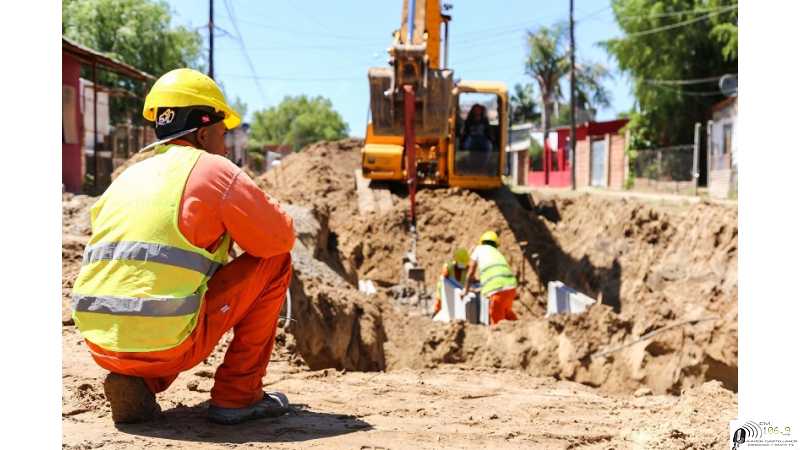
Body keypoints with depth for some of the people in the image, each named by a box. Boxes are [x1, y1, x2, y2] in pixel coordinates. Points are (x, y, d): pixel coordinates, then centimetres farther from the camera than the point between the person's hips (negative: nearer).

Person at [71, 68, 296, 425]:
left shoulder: (125, 178, 19)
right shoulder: (212, 168, -2)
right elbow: (281, 237, 3)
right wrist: (241, 222, 24)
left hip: (101, 343, 7)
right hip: (167, 343, -7)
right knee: (275, 261, 9)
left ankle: (136, 383, 13)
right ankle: (237, 394, 10)